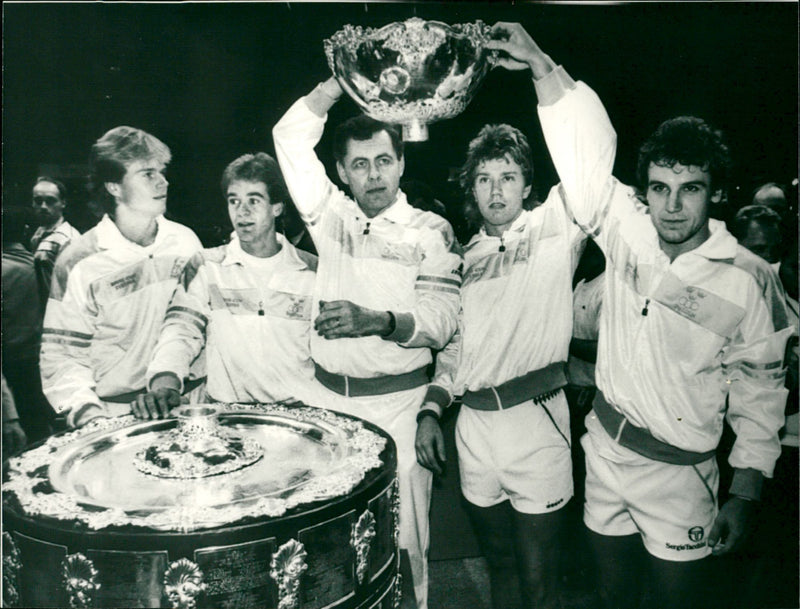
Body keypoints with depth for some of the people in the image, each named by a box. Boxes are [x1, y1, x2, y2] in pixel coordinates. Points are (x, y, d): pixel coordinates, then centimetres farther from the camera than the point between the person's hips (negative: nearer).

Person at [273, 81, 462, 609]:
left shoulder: (430, 231, -1)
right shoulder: (330, 216, 8)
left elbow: (440, 320, -11)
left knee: (401, 531, 2)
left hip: (398, 399, -3)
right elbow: (291, 138, 5)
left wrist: (377, 321, -28)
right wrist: (341, 81, -2)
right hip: (330, 394, 3)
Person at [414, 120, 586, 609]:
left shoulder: (553, 232, -2)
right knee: (500, 564, 20)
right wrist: (431, 412, 7)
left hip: (535, 419, -4)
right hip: (473, 422, 5)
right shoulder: (467, 257, 12)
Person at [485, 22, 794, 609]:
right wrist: (542, 65, -16)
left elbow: (759, 392, -5)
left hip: (677, 472, -3)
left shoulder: (751, 280, -12)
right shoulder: (628, 232, -7)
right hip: (605, 448, 3)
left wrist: (746, 494, -6)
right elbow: (587, 149, -10)